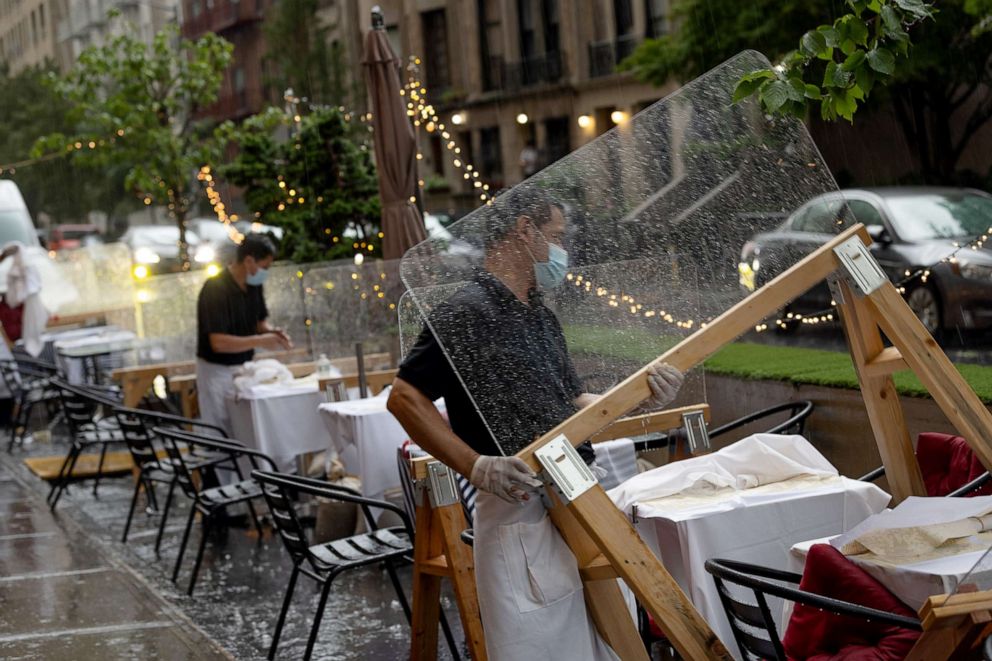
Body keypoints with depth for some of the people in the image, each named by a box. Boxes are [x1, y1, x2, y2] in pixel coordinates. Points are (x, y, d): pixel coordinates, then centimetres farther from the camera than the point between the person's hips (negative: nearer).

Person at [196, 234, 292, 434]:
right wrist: (259, 341, -23)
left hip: (244, 368, 7)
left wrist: (270, 331, -6)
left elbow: (260, 320, 17)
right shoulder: (215, 289, -22)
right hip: (217, 371, -7)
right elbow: (218, 342, -26)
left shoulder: (253, 284, 2)